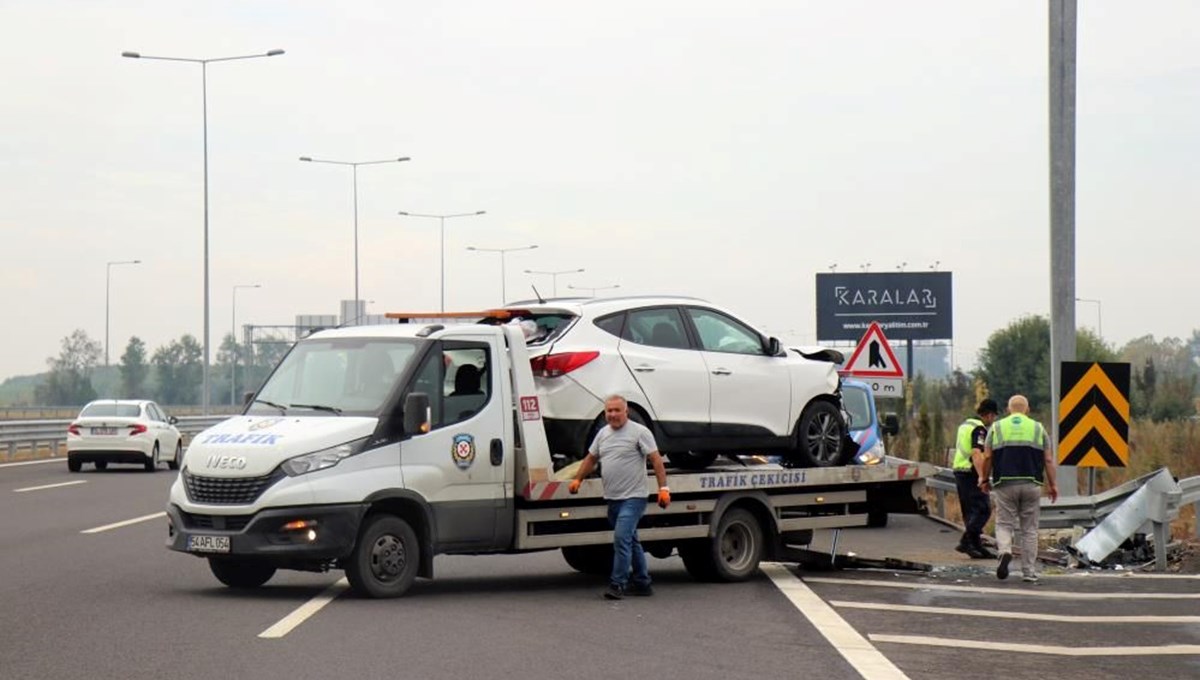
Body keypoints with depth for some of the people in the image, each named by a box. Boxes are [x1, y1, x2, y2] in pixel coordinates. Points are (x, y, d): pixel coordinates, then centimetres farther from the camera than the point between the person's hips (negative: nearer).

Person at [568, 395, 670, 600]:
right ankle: (642, 583, 23)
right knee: (630, 540, 15)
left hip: (633, 498, -8)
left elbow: (656, 460, -11)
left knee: (622, 538, -17)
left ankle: (617, 584, -15)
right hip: (612, 498, 8)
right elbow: (590, 459, 22)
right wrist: (577, 479, 12)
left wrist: (663, 487, -18)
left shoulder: (639, 432, -8)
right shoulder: (603, 433, 13)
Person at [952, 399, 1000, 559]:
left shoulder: (965, 425, 18)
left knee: (970, 511, 12)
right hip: (971, 473, -10)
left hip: (959, 471, 10)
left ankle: (976, 545, 13)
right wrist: (982, 476, -32)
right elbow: (976, 453, -24)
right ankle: (966, 542, -16)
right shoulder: (979, 429, -12)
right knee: (983, 509, -10)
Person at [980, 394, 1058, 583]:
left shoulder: (997, 427, 6)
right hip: (1032, 485, 1)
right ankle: (1029, 572, 9)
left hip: (1005, 484, -1)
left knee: (1004, 523, 7)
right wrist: (1053, 485, 9)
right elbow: (1048, 460, 4)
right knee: (1029, 529, 8)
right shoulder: (1038, 428, 8)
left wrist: (985, 479, 16)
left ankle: (1005, 551, -22)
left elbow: (988, 457, 3)